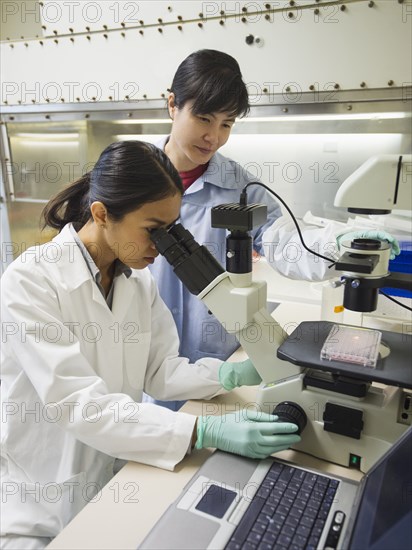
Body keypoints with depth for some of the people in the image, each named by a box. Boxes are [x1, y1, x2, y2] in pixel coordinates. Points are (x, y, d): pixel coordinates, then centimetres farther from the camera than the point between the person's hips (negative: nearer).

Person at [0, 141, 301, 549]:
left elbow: (159, 372, -3)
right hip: (39, 499, -4)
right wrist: (206, 432, -36)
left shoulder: (138, 281, -3)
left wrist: (230, 374, -20)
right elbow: (79, 404, -29)